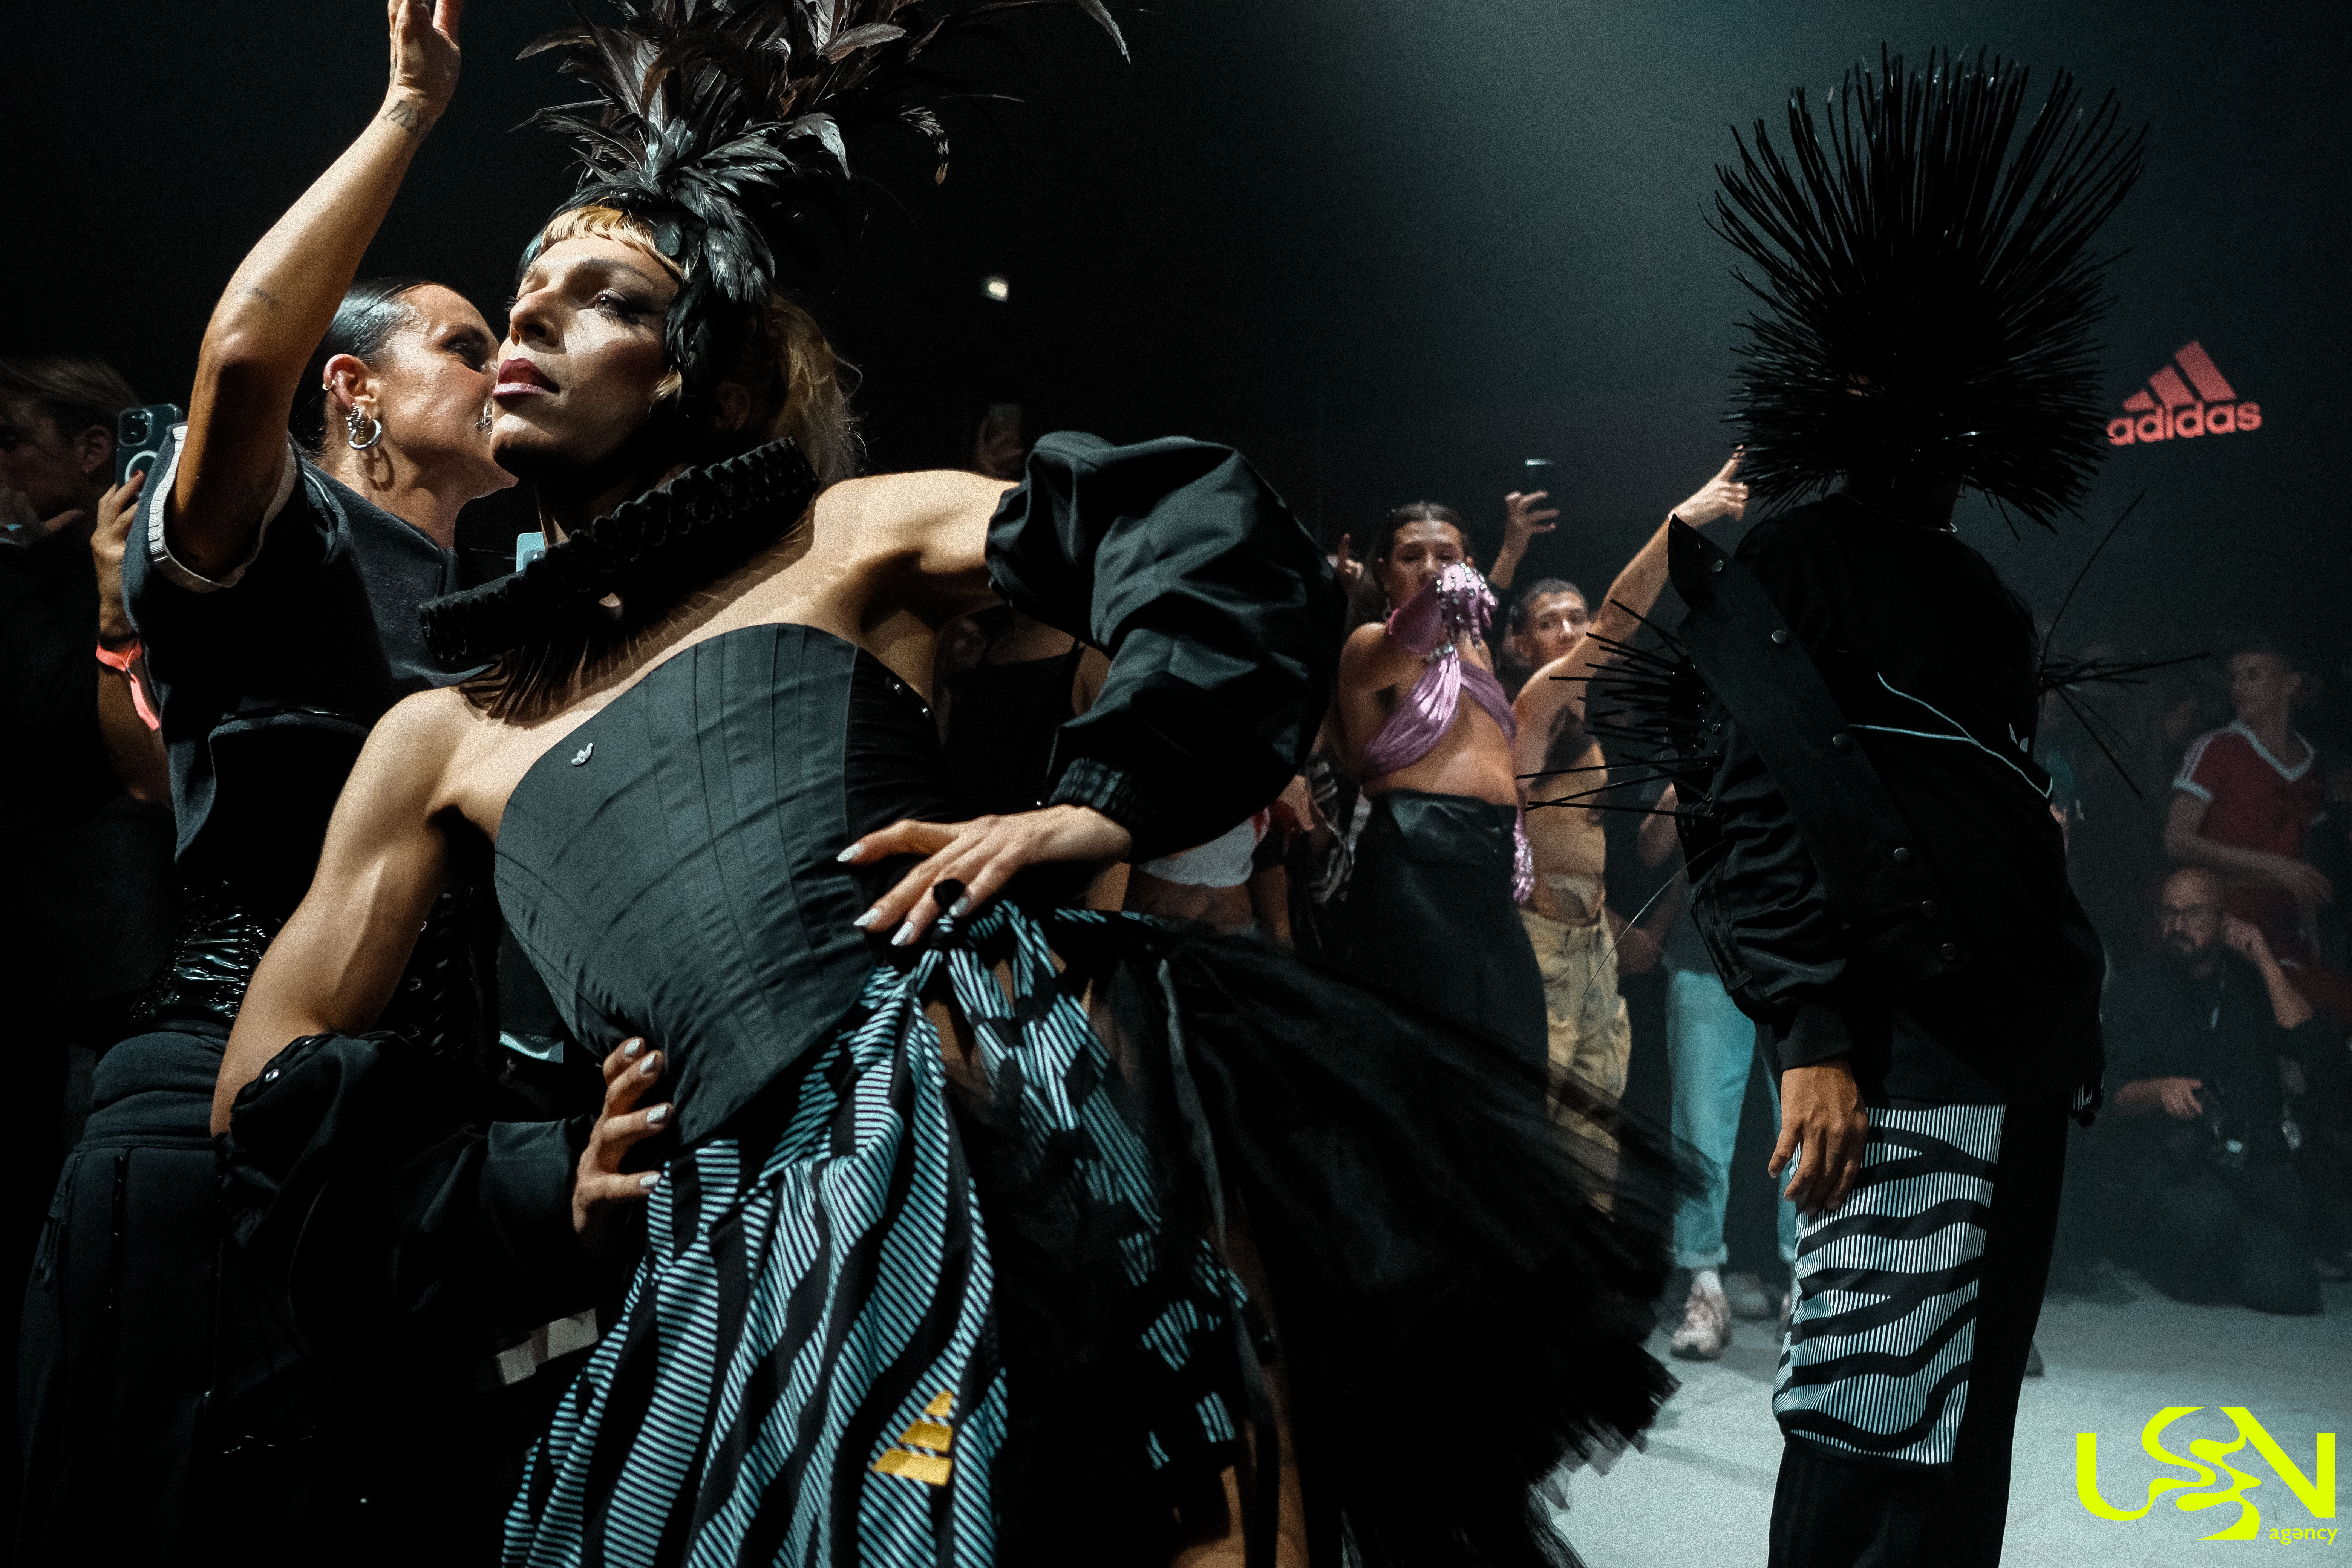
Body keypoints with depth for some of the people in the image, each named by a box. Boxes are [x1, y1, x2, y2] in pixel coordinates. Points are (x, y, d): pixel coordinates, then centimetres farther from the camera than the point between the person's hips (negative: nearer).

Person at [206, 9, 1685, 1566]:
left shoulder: (850, 537, 13)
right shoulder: (442, 737, 22)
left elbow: (1216, 528, 3)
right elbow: (277, 1087, 22)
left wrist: (1107, 799, -9)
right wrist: (537, 1191, 9)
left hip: (1022, 1077, -3)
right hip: (766, 1247, 4)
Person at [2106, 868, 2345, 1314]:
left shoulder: (2254, 982, 16)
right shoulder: (2137, 988, 10)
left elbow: (2315, 1054, -2)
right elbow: (2114, 1098, 1)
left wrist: (2267, 963, -2)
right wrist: (2159, 1091, -22)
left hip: (2258, 1156, 2)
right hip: (2170, 1156, -2)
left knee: (2287, 1287, -25)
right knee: (2204, 1215, -39)